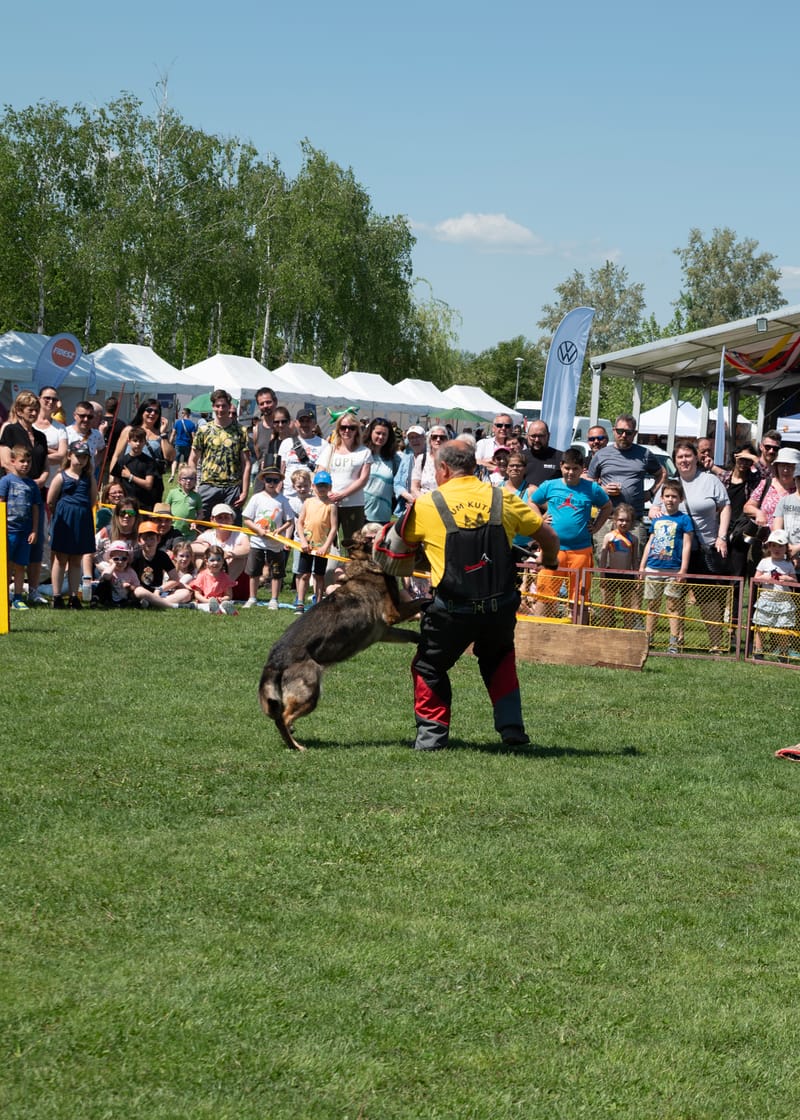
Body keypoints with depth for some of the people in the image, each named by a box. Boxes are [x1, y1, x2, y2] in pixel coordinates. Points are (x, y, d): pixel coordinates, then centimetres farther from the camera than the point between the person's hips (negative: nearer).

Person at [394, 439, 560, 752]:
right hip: (501, 606, 3)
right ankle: (511, 725, 23)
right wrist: (550, 562, 32)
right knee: (498, 658, 31)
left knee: (429, 667, 20)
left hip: (452, 611, -3)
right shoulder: (503, 499, 4)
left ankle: (432, 733, 17)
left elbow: (401, 543, 12)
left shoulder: (427, 505, -3)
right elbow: (548, 537, 10)